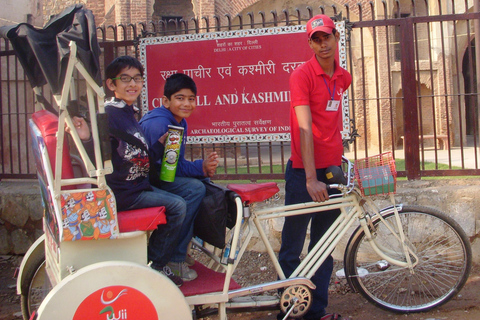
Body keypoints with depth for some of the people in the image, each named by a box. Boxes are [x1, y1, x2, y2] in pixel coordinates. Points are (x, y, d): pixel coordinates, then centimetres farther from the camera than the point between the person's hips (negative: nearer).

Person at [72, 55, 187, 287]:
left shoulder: (129, 114, 14)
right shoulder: (109, 114, -15)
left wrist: (161, 142, 8)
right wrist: (87, 138, -41)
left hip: (138, 186, 10)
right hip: (120, 193, -10)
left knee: (178, 202, 18)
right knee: (176, 206, -18)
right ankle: (154, 266, -2)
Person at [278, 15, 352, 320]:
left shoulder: (343, 77, 10)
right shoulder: (302, 74, -9)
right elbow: (305, 128, -17)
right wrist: (311, 179, -22)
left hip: (332, 169, 6)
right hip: (304, 172, -6)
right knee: (293, 246, 1)